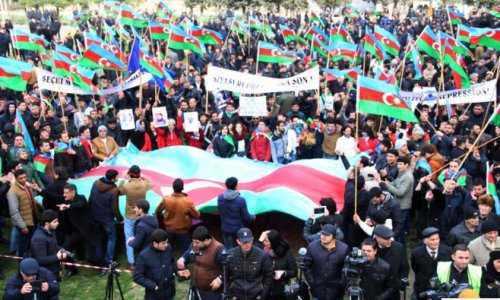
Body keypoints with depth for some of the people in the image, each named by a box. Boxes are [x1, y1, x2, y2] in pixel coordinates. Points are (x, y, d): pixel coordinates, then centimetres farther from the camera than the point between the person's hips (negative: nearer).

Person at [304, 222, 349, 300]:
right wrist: (312, 283, -5)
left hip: (336, 291, -1)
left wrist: (343, 284, -6)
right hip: (318, 290, 1)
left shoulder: (343, 248, -12)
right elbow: (307, 267, -1)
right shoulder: (312, 247, -8)